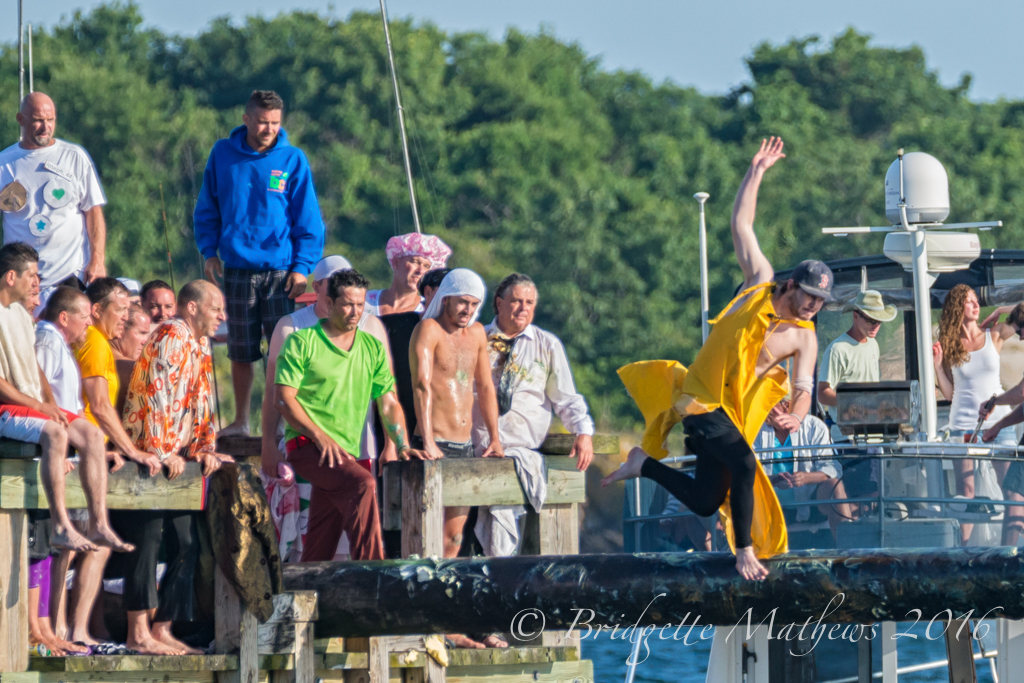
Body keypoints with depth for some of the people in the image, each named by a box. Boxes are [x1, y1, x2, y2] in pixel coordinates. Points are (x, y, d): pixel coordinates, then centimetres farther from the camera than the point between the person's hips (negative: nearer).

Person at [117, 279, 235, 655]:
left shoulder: (201, 345, 17)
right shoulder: (171, 336, -12)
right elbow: (157, 393, -20)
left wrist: (206, 448, 6)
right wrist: (163, 452, -22)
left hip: (177, 461, 10)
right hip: (149, 457, -10)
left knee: (186, 547, 7)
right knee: (147, 539, -13)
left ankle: (161, 629, 10)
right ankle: (139, 634, -16)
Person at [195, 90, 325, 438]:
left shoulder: (293, 160, -2)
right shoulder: (223, 154, 3)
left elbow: (308, 219, -1)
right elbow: (208, 209, 11)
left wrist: (302, 267, -8)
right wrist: (209, 252, 2)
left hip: (281, 270, -2)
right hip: (237, 269, 2)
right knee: (240, 351, 8)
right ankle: (240, 421, 18)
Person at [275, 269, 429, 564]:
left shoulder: (373, 348, 15)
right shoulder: (302, 342, 0)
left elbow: (388, 404, 14)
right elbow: (283, 398, -6)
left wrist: (403, 446, -1)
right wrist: (319, 436, -16)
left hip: (346, 450, 6)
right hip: (306, 444, -6)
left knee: (321, 546, 2)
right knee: (362, 484, -30)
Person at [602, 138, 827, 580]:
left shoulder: (804, 339, -2)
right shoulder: (760, 283, -3)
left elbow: (804, 390, -12)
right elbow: (741, 224, 1)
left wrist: (797, 416, -35)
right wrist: (757, 172, -2)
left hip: (737, 411, 4)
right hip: (703, 399, -4)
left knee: (705, 502, 4)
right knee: (743, 464, -25)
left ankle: (645, 465, 28)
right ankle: (744, 552, -14)